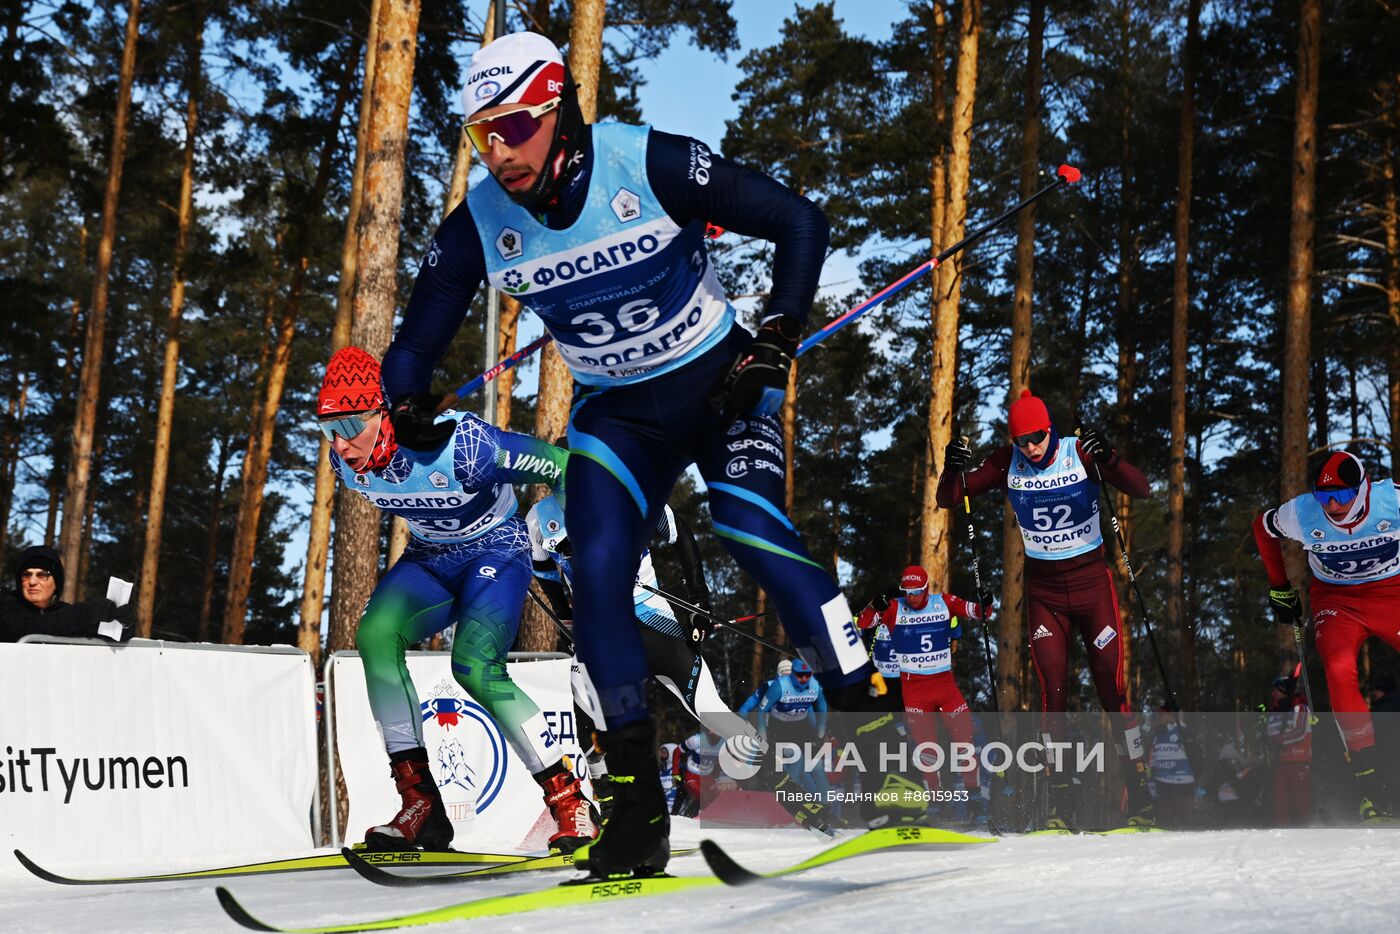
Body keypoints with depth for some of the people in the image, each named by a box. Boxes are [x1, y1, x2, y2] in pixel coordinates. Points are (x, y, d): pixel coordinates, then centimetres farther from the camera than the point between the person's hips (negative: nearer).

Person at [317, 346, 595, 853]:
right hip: (428, 558, 6)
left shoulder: (460, 442, -34)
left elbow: (559, 465, -23)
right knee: (376, 634, -21)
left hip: (496, 549, -6)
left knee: (475, 667, -26)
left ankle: (570, 799, -12)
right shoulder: (345, 461, -13)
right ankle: (420, 803, -16)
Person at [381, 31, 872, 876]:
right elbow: (417, 344, -3)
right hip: (616, 416, 3)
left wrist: (776, 342, -19)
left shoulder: (652, 164, -22)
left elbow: (799, 223, -15)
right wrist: (408, 409, -23)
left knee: (755, 534, -24)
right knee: (598, 577, -13)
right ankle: (640, 802, -6)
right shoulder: (477, 227, -12)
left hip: (720, 384, -3)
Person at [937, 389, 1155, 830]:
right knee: (1053, 692, -4)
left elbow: (1141, 490, -19)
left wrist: (1109, 459, -37)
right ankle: (1058, 805, 0)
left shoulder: (1080, 453, -12)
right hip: (1043, 590, 2)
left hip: (1091, 581, -1)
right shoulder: (1007, 463, -5)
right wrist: (952, 469, -24)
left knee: (1112, 688, -2)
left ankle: (1140, 795, 7)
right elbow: (947, 500, -3)